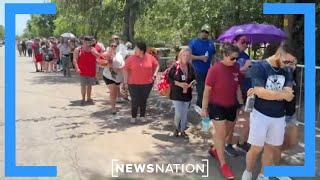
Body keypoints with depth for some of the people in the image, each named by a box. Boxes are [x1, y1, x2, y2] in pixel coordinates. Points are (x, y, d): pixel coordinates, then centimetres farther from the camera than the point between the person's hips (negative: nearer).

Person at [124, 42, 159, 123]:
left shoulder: (150, 58, -4)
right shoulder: (131, 58, -7)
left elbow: (156, 65, 11)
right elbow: (126, 69, 0)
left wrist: (154, 74, 0)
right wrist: (126, 80, -3)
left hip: (147, 83, 1)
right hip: (134, 84, -1)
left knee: (143, 100, 13)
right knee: (135, 101, 0)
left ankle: (142, 116, 30)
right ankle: (133, 117, 21)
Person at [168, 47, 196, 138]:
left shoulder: (190, 67, 2)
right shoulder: (175, 66, -10)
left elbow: (194, 78, 13)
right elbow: (169, 78, -9)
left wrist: (192, 83, -10)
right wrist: (179, 84, -18)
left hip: (187, 94, 4)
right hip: (176, 94, -4)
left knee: (185, 114, 11)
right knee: (178, 113, -6)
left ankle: (183, 130, 28)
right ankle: (176, 128, 22)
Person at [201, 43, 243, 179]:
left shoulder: (236, 68, -3)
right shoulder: (215, 69, -19)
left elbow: (238, 88, 8)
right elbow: (207, 90, -14)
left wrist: (241, 104, 10)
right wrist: (204, 108, -11)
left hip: (231, 106, 6)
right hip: (217, 106, -6)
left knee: (226, 132, 17)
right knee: (220, 133, -3)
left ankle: (214, 149, 42)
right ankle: (223, 163, 10)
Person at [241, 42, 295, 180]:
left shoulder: (285, 71, 2)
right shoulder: (258, 67, -13)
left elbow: (290, 96, -9)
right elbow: (261, 93, -23)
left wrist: (267, 93, -19)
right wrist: (283, 94, -12)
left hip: (279, 117, 5)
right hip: (260, 115, -5)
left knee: (271, 148, 14)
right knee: (256, 149, 4)